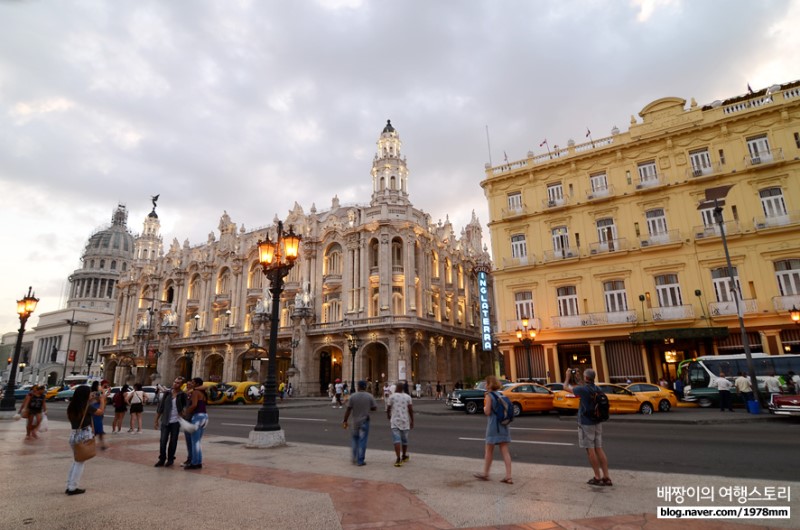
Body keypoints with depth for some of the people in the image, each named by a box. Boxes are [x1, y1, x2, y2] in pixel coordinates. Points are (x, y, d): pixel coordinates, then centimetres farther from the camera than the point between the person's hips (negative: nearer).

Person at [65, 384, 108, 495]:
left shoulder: (71, 407, 1)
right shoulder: (87, 407, -17)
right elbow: (101, 412, -2)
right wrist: (103, 399, 10)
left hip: (73, 435, 7)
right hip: (84, 435, -7)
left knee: (76, 460, 20)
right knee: (81, 462, 5)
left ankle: (69, 486, 23)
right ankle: (73, 488, 8)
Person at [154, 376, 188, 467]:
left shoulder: (183, 395, -4)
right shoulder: (167, 393, 3)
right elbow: (160, 407, 7)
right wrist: (156, 420, 6)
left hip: (176, 422, -1)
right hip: (165, 421, 2)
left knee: (173, 441, 6)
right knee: (163, 441, -2)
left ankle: (170, 459, 21)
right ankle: (162, 459, 12)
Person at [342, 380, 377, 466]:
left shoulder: (353, 396, -6)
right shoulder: (369, 396, -7)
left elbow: (348, 410, -7)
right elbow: (374, 408, -3)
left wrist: (345, 421, 0)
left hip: (355, 422, 1)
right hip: (365, 421, -1)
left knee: (354, 439, 20)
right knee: (362, 441, 5)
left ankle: (354, 458, 21)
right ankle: (360, 461, 8)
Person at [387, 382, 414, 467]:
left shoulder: (392, 396, -3)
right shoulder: (407, 397, 2)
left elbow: (388, 409, 1)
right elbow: (411, 410, -2)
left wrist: (389, 418, 18)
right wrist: (412, 421, 4)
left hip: (395, 422, -3)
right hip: (405, 421, 3)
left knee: (397, 440, -7)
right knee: (404, 439, 17)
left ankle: (398, 459, -19)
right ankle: (404, 456, 32)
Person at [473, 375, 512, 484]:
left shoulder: (489, 396, -11)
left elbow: (487, 412, -15)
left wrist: (484, 407, 4)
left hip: (493, 425, -6)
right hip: (503, 425, 6)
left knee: (489, 450, 8)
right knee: (505, 451, 6)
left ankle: (485, 474, 21)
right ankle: (508, 476, 3)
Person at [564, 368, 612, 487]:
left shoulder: (583, 389, -17)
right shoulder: (598, 390, 1)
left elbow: (566, 387, -4)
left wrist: (568, 377, 13)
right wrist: (574, 382, 25)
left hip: (586, 423, -6)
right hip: (597, 423, 6)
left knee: (590, 450, 1)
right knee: (599, 449, 9)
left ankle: (597, 478, 6)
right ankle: (606, 477, 10)